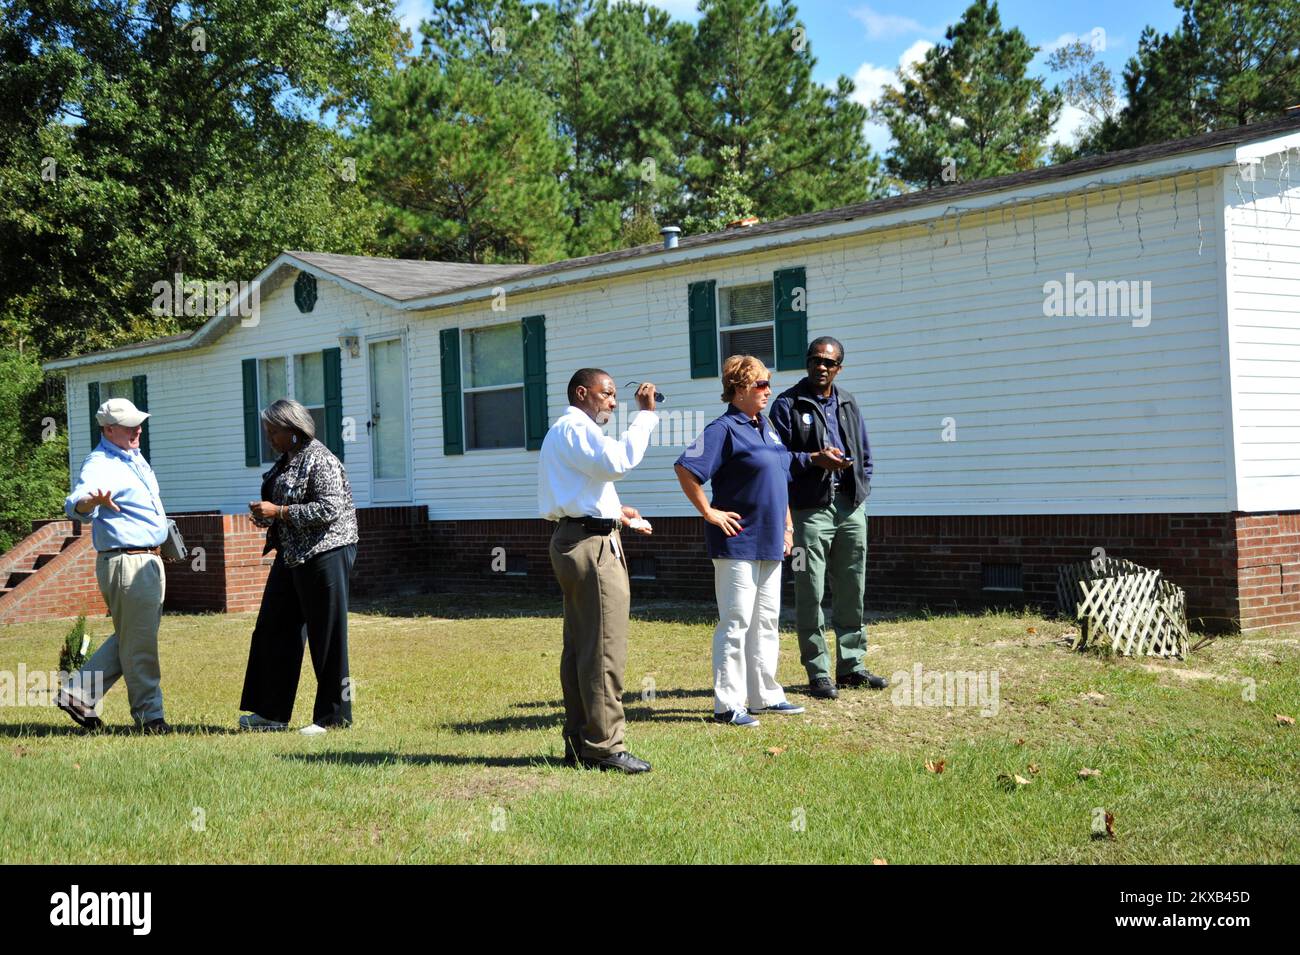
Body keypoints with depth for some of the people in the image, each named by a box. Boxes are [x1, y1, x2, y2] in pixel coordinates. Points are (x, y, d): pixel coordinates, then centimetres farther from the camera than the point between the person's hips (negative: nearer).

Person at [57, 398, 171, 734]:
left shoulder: (135, 458, 14)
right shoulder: (100, 464, -15)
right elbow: (76, 504, -34)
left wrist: (164, 540, 34)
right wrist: (91, 500, -55)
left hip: (150, 561, 10)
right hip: (125, 563, -10)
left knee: (133, 639, 16)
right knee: (139, 643, -3)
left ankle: (78, 694, 22)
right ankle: (149, 714, 6)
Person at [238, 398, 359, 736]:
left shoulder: (320, 460, -14)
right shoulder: (287, 461, 15)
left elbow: (329, 508, -23)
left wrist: (278, 512, -20)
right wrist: (265, 516, 6)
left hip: (324, 553, -10)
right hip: (291, 556, 10)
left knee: (326, 636, -2)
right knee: (275, 630, 11)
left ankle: (333, 716, 7)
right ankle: (272, 711, 18)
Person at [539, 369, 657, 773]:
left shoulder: (561, 432, 25)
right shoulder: (576, 427, -9)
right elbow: (617, 461, -26)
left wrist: (613, 513, 21)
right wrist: (646, 415, -19)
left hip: (571, 540, 11)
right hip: (592, 544, -11)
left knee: (578, 647, 11)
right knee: (605, 649, -10)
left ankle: (578, 742, 15)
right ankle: (604, 745, -8)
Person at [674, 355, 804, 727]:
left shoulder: (765, 428, 14)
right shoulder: (724, 429, -13)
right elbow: (685, 469, -22)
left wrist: (786, 525, 19)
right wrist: (709, 513, -17)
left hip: (770, 543, 9)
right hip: (738, 542, -9)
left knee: (767, 621, 15)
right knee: (736, 622, -5)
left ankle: (765, 695, 25)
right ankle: (727, 704, 1)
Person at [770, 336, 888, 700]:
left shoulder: (848, 405, 16)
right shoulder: (788, 405, -1)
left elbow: (864, 455, 23)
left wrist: (861, 490, 10)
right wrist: (814, 460, -20)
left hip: (851, 509, 5)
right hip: (810, 510, -5)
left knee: (852, 591, 10)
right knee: (811, 594, -4)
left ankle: (852, 664, 20)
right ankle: (818, 672, 2)